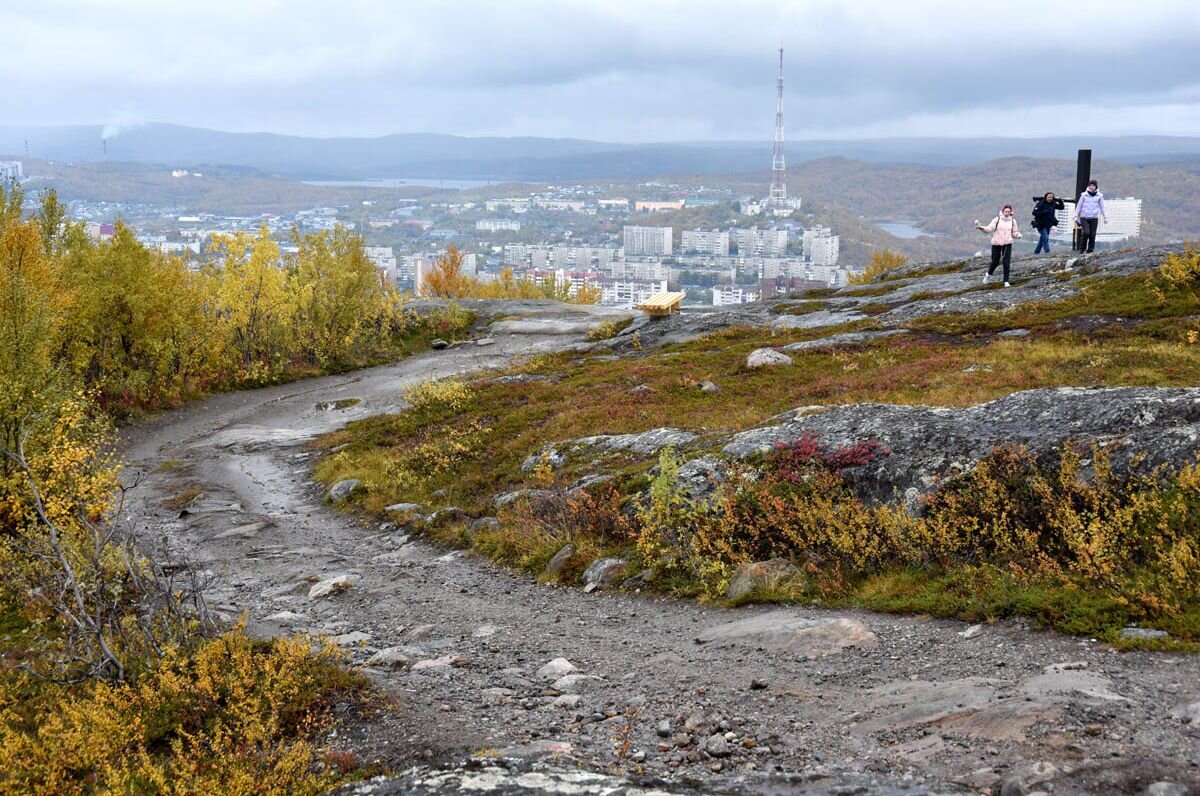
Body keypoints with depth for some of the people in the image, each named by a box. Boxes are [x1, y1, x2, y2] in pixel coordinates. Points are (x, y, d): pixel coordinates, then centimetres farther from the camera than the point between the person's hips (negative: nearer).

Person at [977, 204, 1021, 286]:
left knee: (1006, 263, -6)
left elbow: (1014, 233, 12)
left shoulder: (1013, 221, 4)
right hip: (996, 244, -1)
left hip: (1007, 244, 1)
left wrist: (1018, 234, -10)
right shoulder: (997, 220, -5)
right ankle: (988, 274, 35)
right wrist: (982, 228, -28)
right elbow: (989, 228, -10)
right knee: (995, 262, 4)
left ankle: (1006, 282, -1)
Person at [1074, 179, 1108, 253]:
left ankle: (1090, 251, 8)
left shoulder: (1099, 196, 2)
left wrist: (1105, 217, 4)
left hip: (1094, 218, 1)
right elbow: (1079, 206, 7)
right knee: (1086, 233, -17)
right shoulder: (1084, 195, 1)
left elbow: (1102, 207, 8)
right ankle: (1082, 248, 3)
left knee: (1092, 235, -2)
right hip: (1084, 218, -1)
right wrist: (1076, 216, 6)